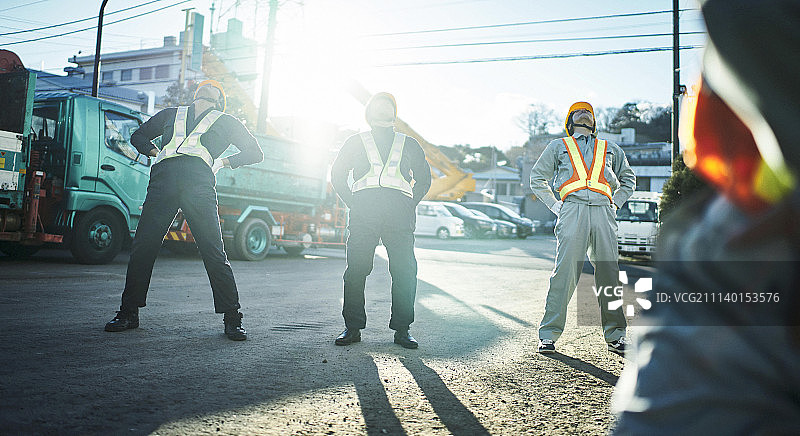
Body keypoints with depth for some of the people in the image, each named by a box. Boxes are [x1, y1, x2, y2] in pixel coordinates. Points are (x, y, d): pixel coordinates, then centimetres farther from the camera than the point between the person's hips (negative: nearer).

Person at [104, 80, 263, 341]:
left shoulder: (225, 122, 26)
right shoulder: (171, 114, 32)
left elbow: (255, 153, 25)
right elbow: (139, 136, 41)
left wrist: (224, 161, 14)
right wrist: (154, 152, 22)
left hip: (199, 183, -3)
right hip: (163, 179, 3)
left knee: (213, 252, -10)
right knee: (142, 246, -1)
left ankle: (232, 319, -3)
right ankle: (128, 313, 13)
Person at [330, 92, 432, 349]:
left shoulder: (409, 144, 24)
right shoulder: (356, 142, 21)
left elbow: (424, 178, 23)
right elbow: (337, 175, 19)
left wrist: (410, 205, 8)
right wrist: (352, 203, 5)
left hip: (399, 211, 1)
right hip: (363, 210, 0)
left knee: (405, 271, -7)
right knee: (356, 270, -6)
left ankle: (401, 329, 2)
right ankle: (352, 327, 4)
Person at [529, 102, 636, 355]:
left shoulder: (610, 149, 29)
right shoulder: (558, 147, 23)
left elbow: (628, 178, 36)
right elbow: (538, 177, 21)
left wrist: (616, 203, 18)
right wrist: (554, 205, 8)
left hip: (603, 211, 3)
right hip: (572, 209, -2)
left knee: (609, 273, -1)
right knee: (564, 272, -10)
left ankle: (615, 336, 8)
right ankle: (548, 335, -4)